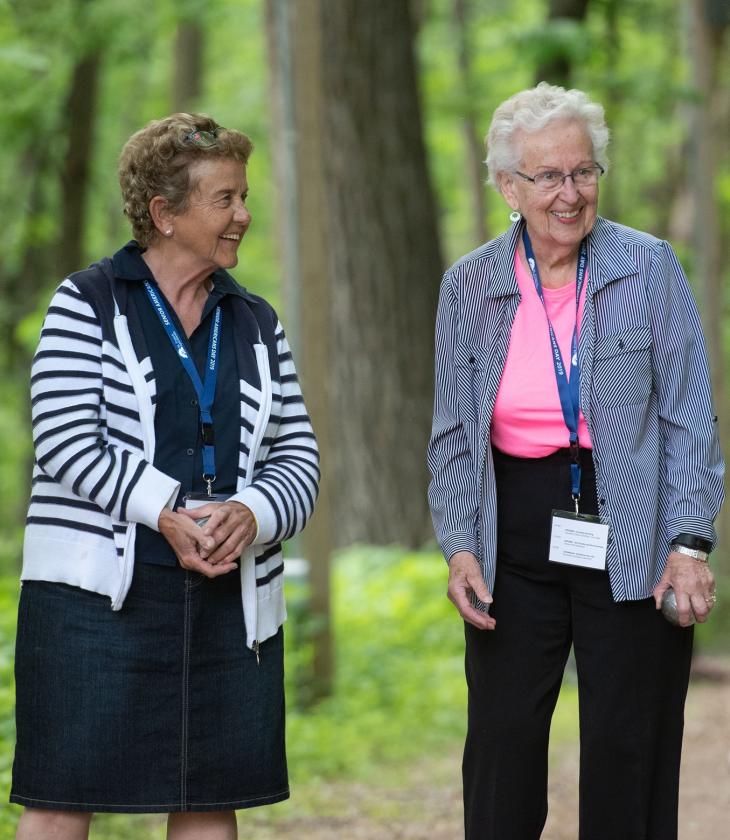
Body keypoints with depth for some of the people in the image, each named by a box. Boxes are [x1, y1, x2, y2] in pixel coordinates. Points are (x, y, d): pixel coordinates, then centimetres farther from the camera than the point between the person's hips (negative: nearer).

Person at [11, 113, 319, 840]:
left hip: (228, 599, 5)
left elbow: (296, 458, 9)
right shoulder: (87, 304, 1)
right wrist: (165, 513, -20)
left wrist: (252, 515, -13)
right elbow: (65, 442, -10)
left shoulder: (257, 325, 15)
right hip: (97, 590, -4)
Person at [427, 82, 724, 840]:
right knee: (503, 743, 3)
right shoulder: (469, 286, 3)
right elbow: (453, 437, 8)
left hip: (629, 545, -2)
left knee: (628, 753, 3)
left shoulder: (649, 270, -4)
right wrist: (459, 545, -4)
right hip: (516, 543, 2)